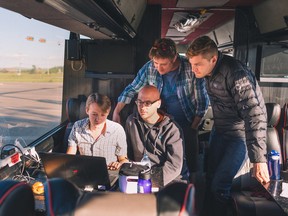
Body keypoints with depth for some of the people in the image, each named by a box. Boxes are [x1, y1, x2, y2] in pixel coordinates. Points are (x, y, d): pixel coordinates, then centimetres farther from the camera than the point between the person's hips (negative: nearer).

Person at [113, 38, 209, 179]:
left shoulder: (191, 69, -18)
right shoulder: (149, 68, -11)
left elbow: (202, 100, -10)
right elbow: (131, 89, 0)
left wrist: (193, 127, -7)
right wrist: (116, 112, -5)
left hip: (187, 124, -2)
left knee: (191, 165, 5)